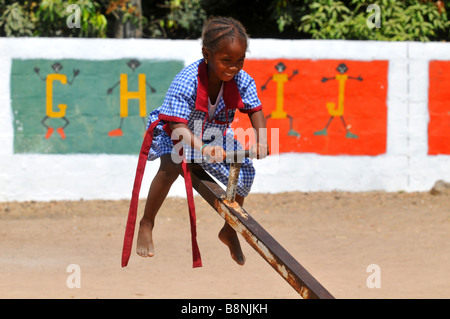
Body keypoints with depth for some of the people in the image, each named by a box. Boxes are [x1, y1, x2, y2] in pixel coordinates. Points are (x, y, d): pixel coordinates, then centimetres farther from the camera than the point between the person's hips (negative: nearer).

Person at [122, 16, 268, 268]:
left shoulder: (243, 82, -21)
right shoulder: (185, 82, -36)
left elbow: (256, 112, -12)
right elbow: (178, 127, -41)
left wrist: (262, 142, -34)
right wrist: (203, 149, -59)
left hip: (214, 136, 5)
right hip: (173, 134, -5)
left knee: (245, 172, -11)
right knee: (171, 166, -34)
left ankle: (230, 230, 14)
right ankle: (146, 224, -14)